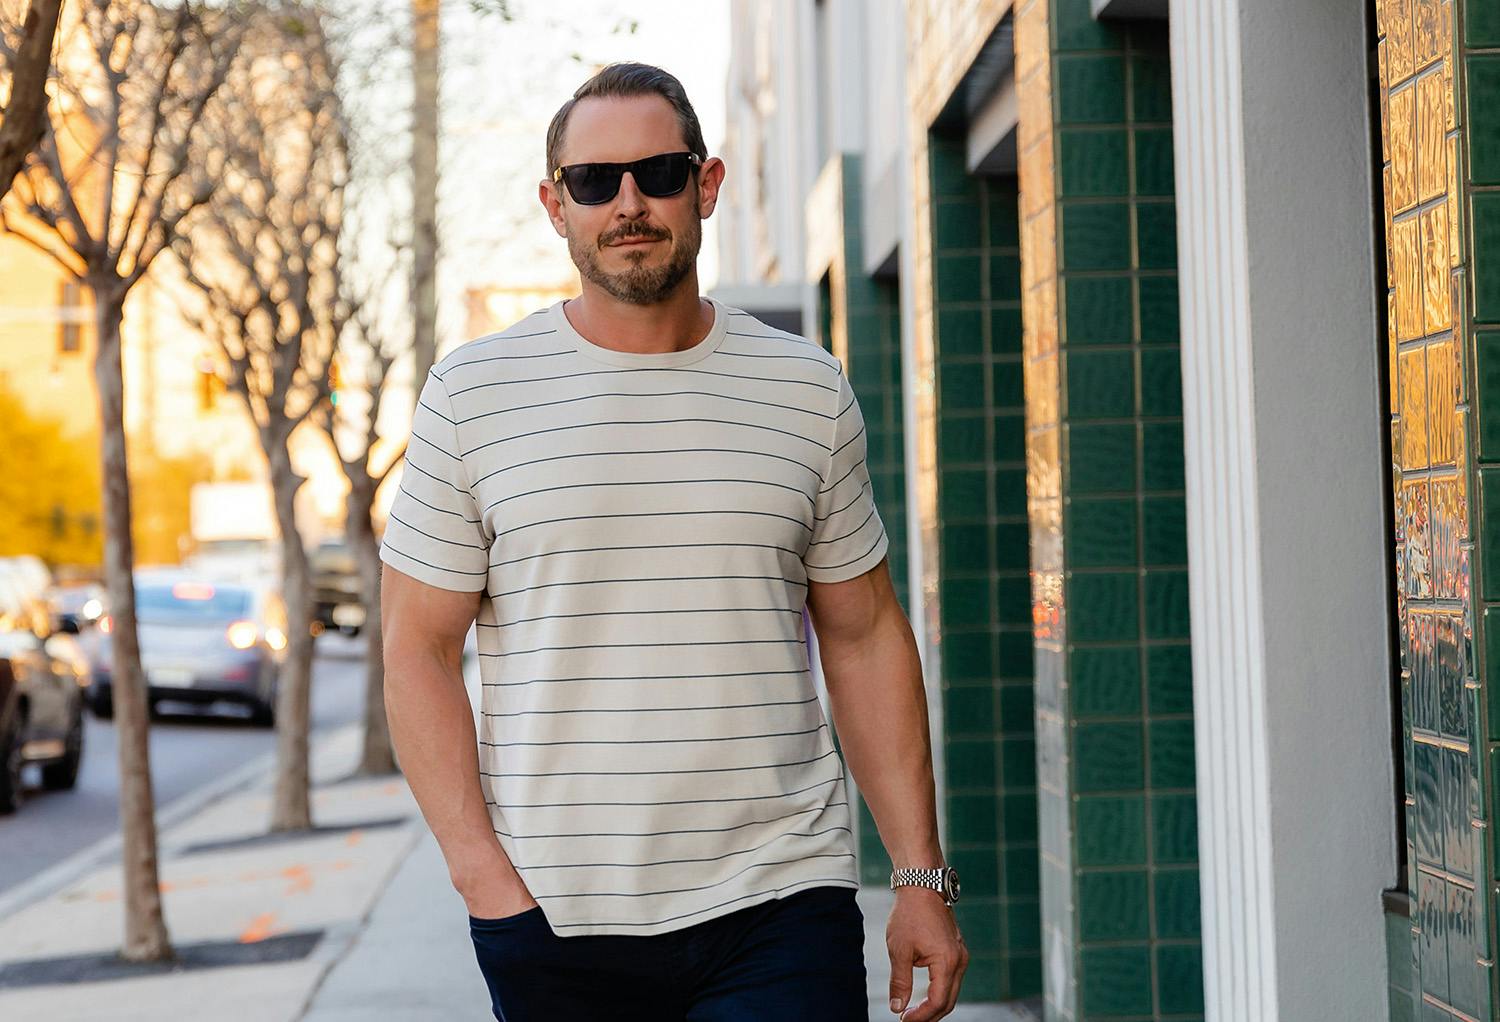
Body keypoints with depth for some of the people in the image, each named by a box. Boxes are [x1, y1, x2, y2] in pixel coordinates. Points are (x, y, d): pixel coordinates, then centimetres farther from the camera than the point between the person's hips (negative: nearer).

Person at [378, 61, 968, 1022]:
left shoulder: (810, 391, 8)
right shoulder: (471, 393, 2)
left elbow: (865, 638, 11)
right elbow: (418, 651, 2)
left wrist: (923, 878, 7)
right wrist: (484, 876, -9)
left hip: (779, 906, 1)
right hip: (553, 916, 0)